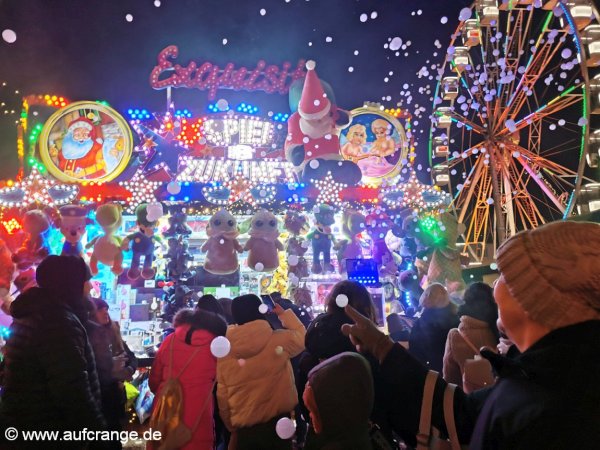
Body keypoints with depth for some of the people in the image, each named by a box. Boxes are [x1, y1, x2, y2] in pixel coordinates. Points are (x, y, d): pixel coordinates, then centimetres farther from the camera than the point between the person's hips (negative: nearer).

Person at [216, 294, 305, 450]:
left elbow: (222, 394, 0)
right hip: (277, 423, -2)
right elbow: (302, 336, 8)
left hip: (244, 428, 2)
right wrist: (284, 314, 13)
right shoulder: (280, 339, -14)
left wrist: (231, 427, 13)